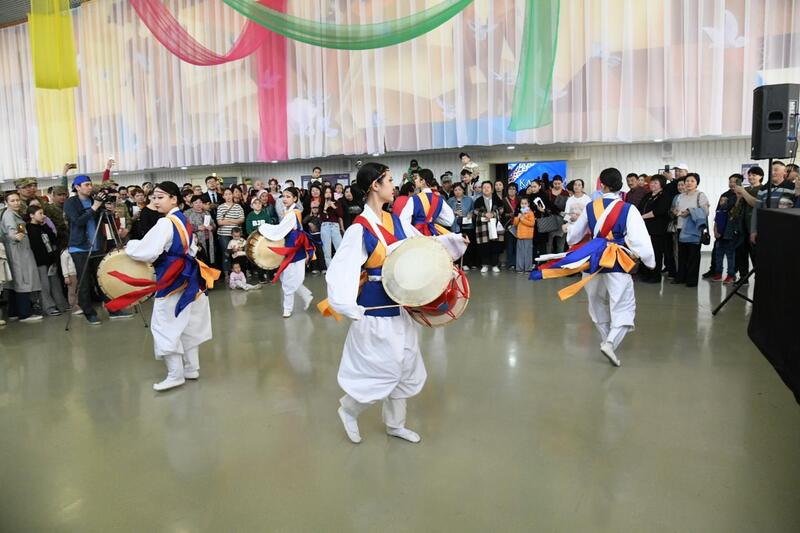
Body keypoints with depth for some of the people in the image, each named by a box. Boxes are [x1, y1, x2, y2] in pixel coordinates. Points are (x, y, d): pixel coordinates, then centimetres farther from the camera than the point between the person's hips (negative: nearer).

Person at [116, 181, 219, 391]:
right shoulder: (184, 221, 10)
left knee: (165, 327, -1)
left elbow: (146, 252, -23)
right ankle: (191, 368, 24)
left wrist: (130, 246, -4)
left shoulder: (165, 223, -19)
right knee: (186, 326, 15)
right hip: (187, 279, 9)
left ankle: (175, 375, 2)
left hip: (172, 282, -9)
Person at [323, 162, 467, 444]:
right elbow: (340, 269, -25)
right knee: (383, 368, 1)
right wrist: (345, 304, -38)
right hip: (376, 310, -8)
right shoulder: (359, 229, -19)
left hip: (400, 306, 8)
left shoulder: (396, 221, 3)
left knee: (403, 367, 16)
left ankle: (395, 424, 34)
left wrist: (452, 240, 1)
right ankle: (349, 408, 27)